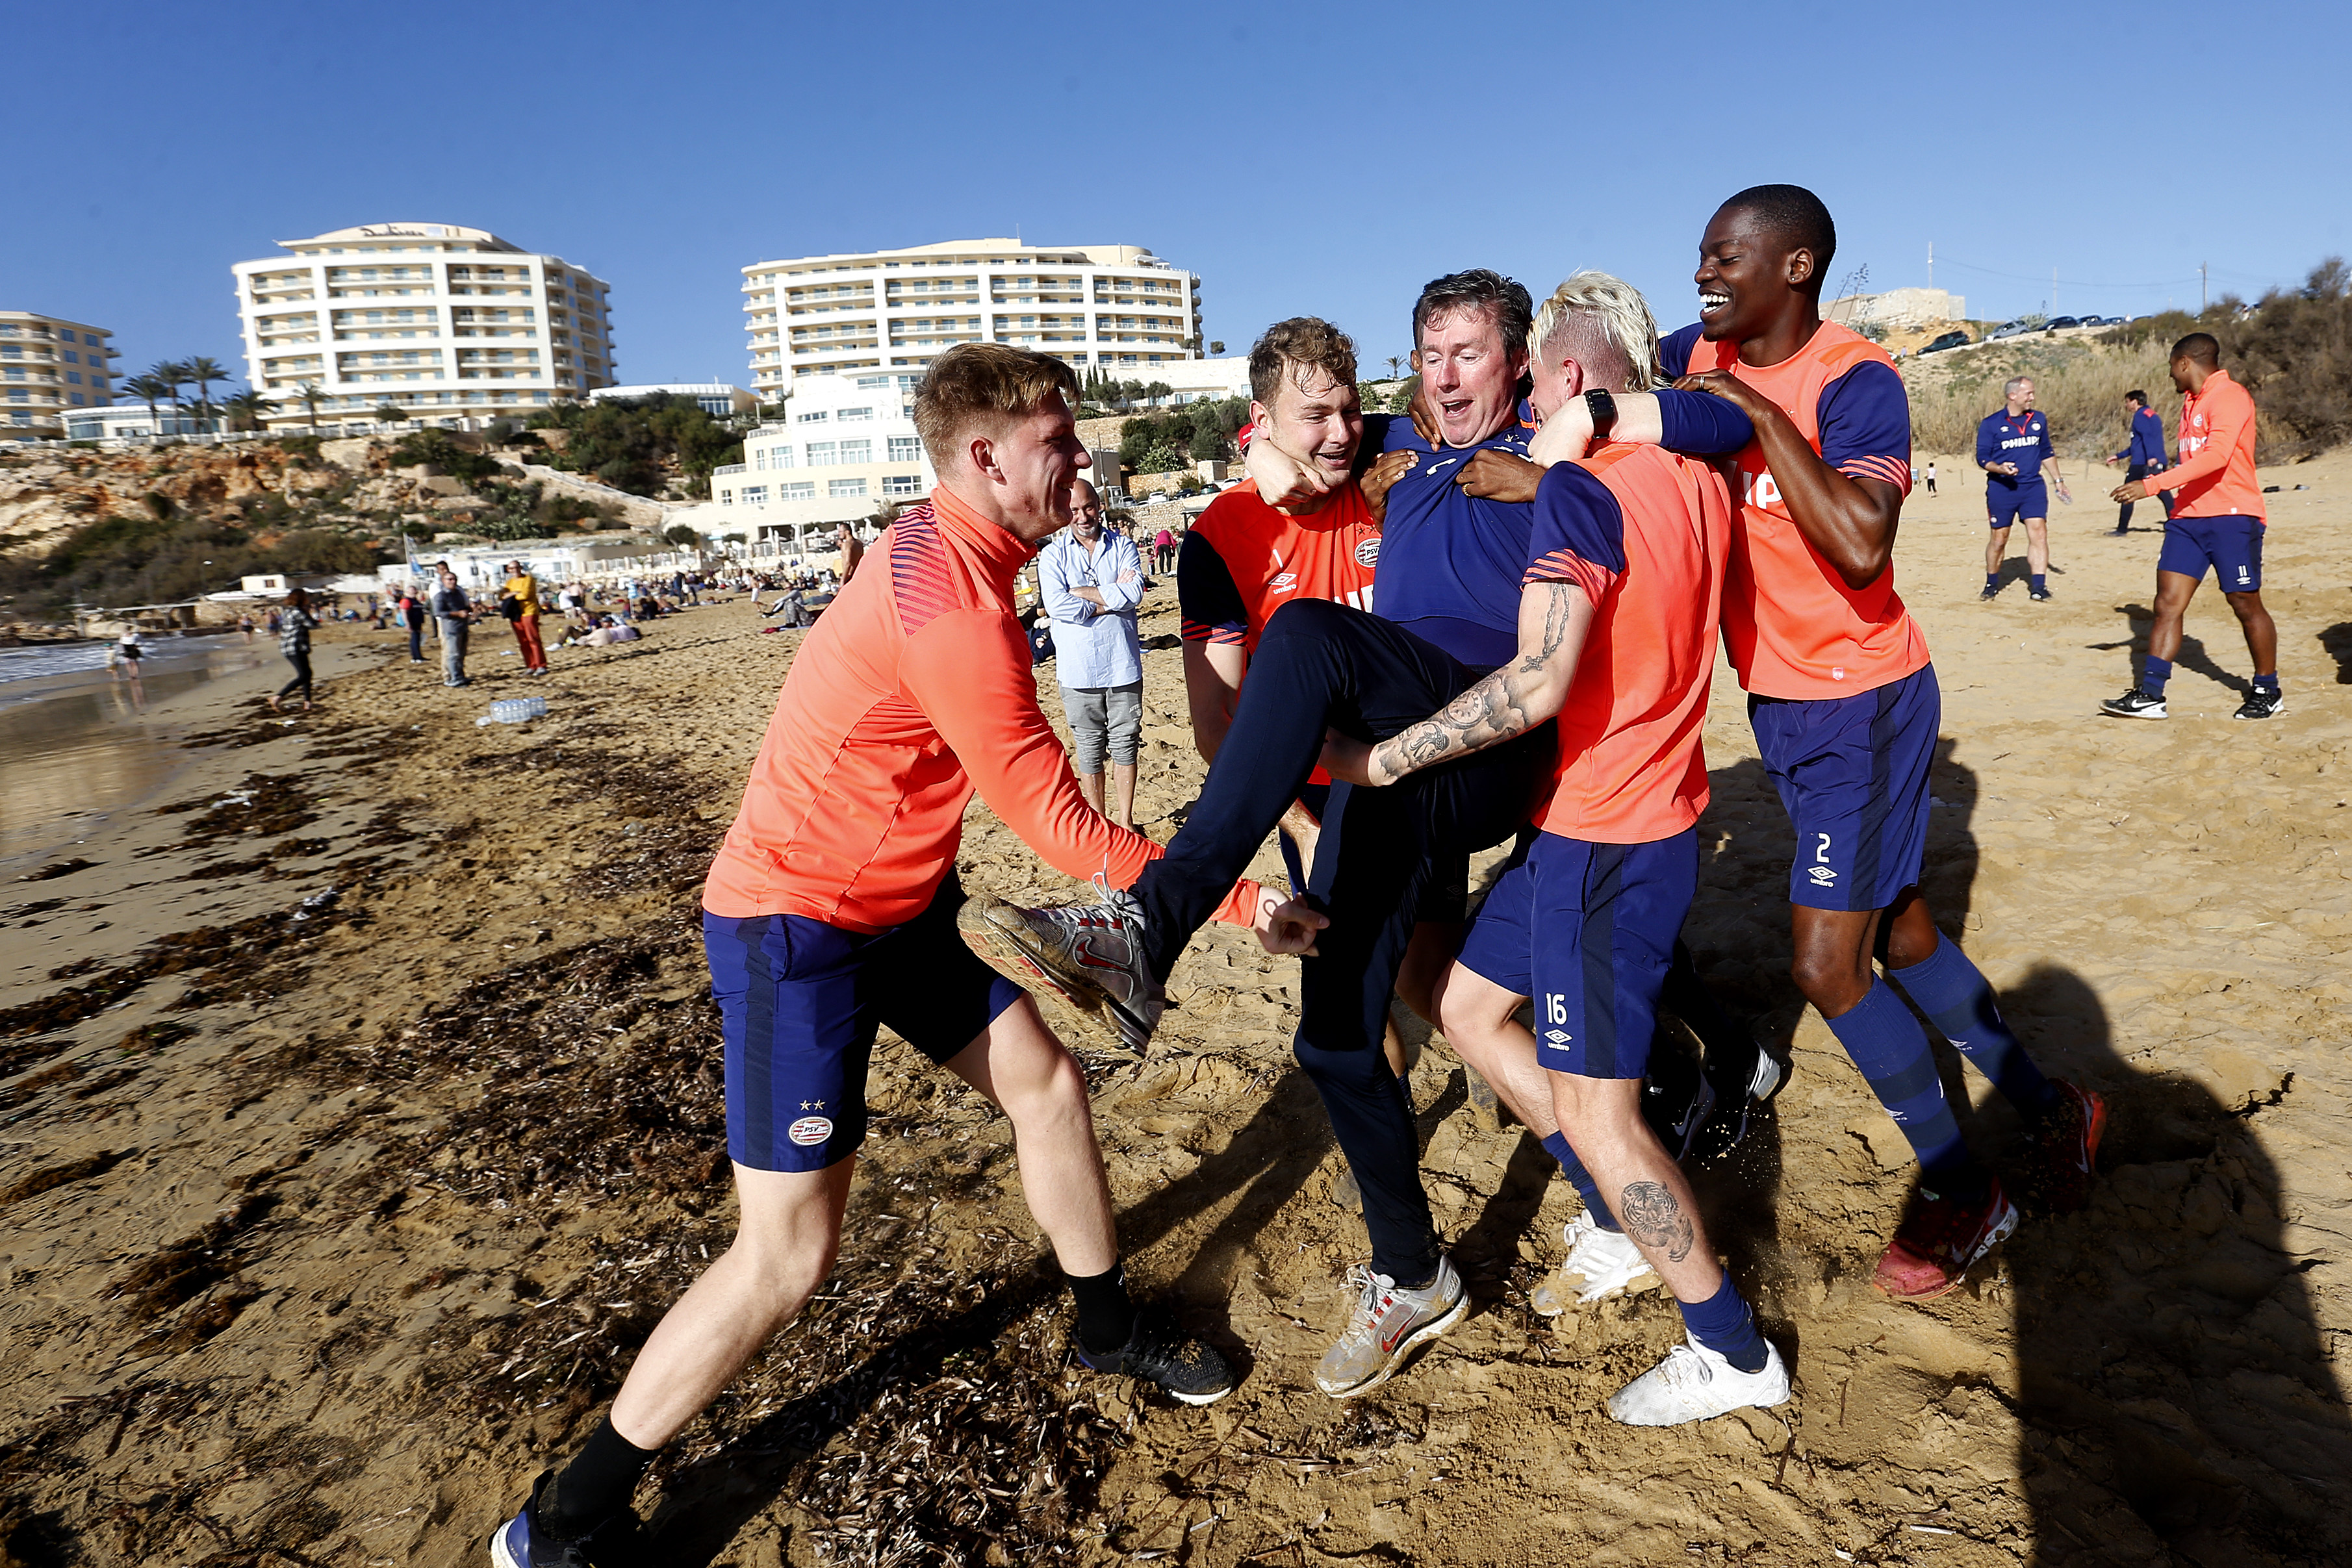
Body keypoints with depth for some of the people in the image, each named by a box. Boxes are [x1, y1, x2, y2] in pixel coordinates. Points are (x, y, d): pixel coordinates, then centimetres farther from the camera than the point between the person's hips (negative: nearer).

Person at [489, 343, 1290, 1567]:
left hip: (898, 903, 10)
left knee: (1046, 1081, 15)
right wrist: (1230, 895, -14)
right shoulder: (956, 604, -27)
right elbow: (1057, 825, -22)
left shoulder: (939, 548, 4)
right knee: (788, 1254, -6)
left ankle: (1111, 1329, 38)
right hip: (793, 926, -10)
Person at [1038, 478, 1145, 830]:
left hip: (1123, 665, 1)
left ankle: (1125, 820, 21)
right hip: (1078, 669, 0)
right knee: (1088, 748, 8)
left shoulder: (1122, 546, 6)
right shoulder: (1052, 554, 3)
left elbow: (1134, 593, -12)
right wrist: (1112, 597, -11)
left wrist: (1081, 593, -12)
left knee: (1125, 744, 8)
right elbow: (1056, 605, -14)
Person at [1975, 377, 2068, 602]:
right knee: (1999, 539, 4)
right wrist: (2000, 468, -23)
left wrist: (2059, 480, 20)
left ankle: (2038, 587, -11)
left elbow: (2047, 452, 20)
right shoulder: (1991, 424, -3)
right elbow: (1982, 458, -3)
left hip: (2033, 487, 3)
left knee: (2039, 533, -10)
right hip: (2001, 489, -3)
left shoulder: (2038, 419, 11)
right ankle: (1992, 585, 22)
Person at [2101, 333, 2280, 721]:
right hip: (2188, 516, 8)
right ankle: (2150, 695, -5)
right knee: (2168, 603, -2)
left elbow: (2217, 455, -26)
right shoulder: (2191, 401, 17)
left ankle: (2268, 693, 18)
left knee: (2246, 604, 3)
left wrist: (2153, 485, -31)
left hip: (2232, 517, -8)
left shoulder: (2230, 396, -11)